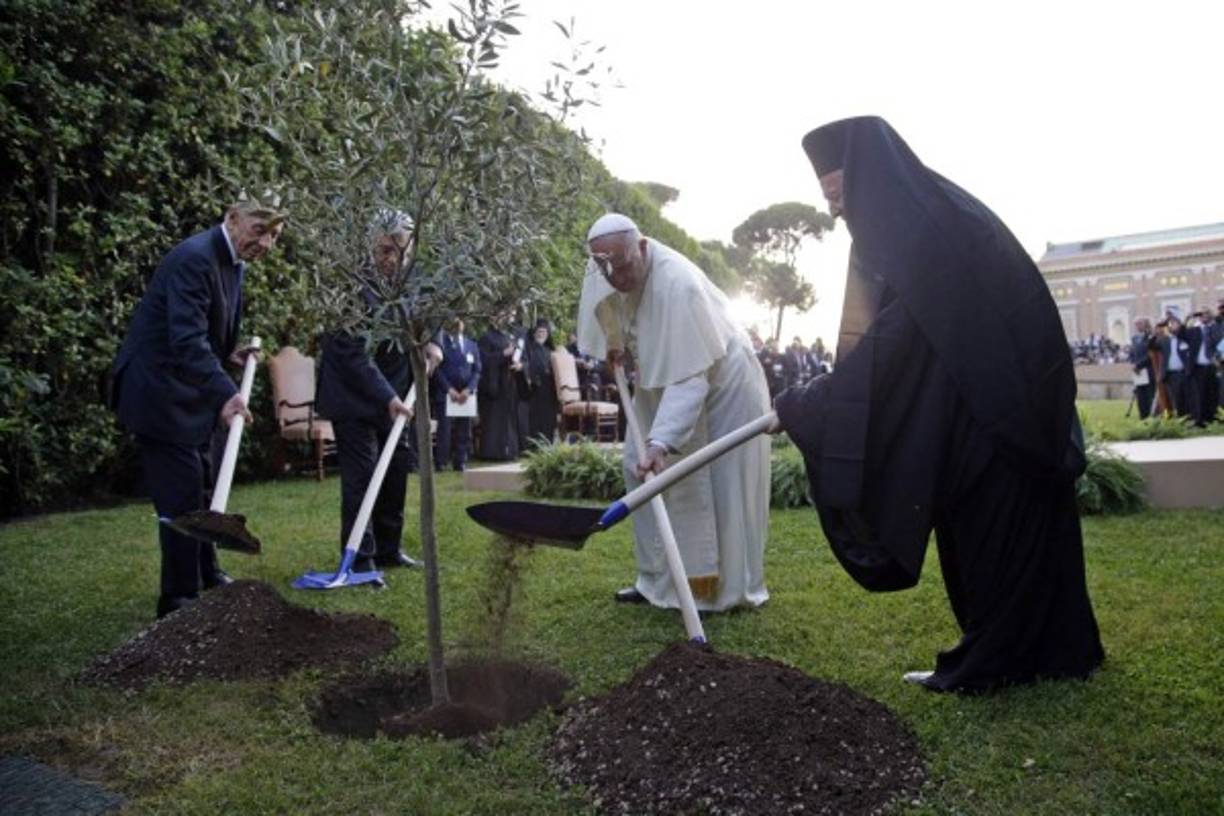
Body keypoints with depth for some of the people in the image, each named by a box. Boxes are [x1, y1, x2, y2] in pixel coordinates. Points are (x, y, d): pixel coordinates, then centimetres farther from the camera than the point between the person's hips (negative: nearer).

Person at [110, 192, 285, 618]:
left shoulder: (235, 263, 7)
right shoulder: (193, 258, -22)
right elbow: (187, 339, -33)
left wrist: (229, 352, 1)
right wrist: (225, 392, -44)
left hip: (197, 393, 10)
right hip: (163, 395, -10)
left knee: (207, 487, 20)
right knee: (181, 496, -7)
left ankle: (207, 575, 37)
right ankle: (179, 600, 5)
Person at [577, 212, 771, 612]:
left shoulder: (677, 284, -38)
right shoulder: (607, 265, -16)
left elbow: (689, 377, -40)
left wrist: (662, 441, -47)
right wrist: (615, 342, 8)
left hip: (722, 380, -7)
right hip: (661, 378, 7)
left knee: (724, 485, -5)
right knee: (641, 470, 3)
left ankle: (737, 587, 8)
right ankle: (657, 578, 12)